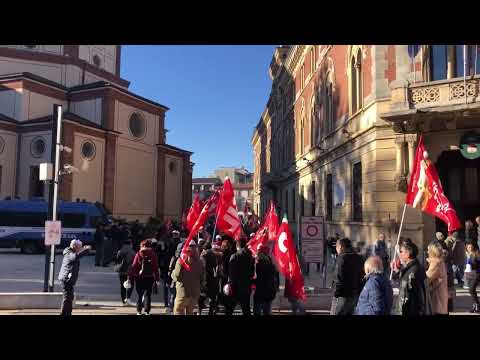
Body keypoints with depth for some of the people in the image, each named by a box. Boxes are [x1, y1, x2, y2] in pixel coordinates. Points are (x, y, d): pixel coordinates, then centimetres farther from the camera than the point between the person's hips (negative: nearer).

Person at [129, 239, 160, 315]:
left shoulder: (138, 254, -4)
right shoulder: (153, 255, -1)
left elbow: (134, 266, -4)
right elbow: (156, 267, 0)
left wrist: (130, 277, 0)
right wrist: (157, 278, 7)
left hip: (139, 277, 0)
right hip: (150, 278, 0)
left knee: (139, 294, 13)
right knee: (148, 294, 10)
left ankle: (139, 311, 14)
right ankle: (147, 311, 4)